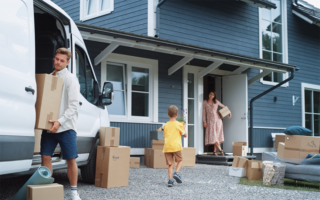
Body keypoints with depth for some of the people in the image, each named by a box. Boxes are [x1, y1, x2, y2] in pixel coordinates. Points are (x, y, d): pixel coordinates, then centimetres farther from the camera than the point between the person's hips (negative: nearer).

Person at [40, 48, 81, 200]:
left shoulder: (70, 79, -3)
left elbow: (73, 105, -10)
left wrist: (60, 121, -20)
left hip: (66, 126, -5)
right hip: (49, 126, 5)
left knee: (71, 160, 0)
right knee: (45, 157, 2)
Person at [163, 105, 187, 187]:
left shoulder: (165, 125, 10)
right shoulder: (179, 124, 0)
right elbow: (185, 135, 7)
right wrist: (182, 129, 22)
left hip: (167, 147, 3)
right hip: (176, 146, -3)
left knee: (170, 164, 7)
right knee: (179, 160, 17)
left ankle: (170, 180, -2)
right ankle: (176, 173, -6)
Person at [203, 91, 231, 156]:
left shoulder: (216, 102, 8)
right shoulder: (205, 102, 5)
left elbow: (223, 106, 19)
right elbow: (204, 112, 5)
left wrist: (229, 112, 8)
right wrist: (204, 121, -1)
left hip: (217, 120, 1)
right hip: (210, 121, -1)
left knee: (217, 136, -2)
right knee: (213, 136, -10)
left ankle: (214, 151, 3)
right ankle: (220, 150, -5)